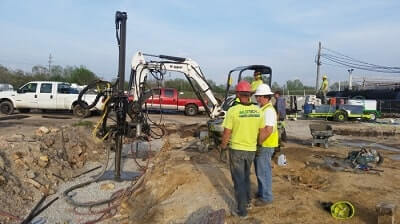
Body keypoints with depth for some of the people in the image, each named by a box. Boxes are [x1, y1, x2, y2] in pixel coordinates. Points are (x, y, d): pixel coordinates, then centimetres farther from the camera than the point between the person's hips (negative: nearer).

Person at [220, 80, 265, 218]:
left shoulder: (233, 110, -18)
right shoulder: (258, 111, -5)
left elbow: (227, 133, -14)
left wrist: (223, 145, 4)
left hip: (236, 149, -4)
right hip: (251, 149, 4)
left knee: (238, 179, 8)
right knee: (246, 176, 25)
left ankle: (242, 209, 13)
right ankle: (247, 200, 39)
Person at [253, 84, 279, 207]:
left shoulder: (269, 110, -19)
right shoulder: (262, 109, 12)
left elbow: (268, 130, -28)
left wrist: (259, 144, -22)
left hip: (264, 146, -10)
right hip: (260, 145, 10)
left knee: (263, 172, 1)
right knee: (260, 171, 20)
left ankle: (266, 197, 14)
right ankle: (261, 192, 35)